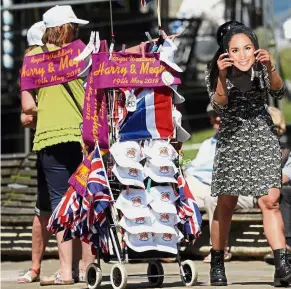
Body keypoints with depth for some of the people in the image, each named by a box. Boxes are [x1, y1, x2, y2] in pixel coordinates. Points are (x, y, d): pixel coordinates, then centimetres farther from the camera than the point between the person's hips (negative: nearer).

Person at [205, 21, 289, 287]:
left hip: (263, 138, 0)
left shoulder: (261, 68, -7)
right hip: (232, 140, 0)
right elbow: (219, 105, -20)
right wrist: (222, 76, -37)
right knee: (226, 203, -1)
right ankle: (217, 262, 15)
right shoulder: (215, 72, -7)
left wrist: (269, 68, -39)